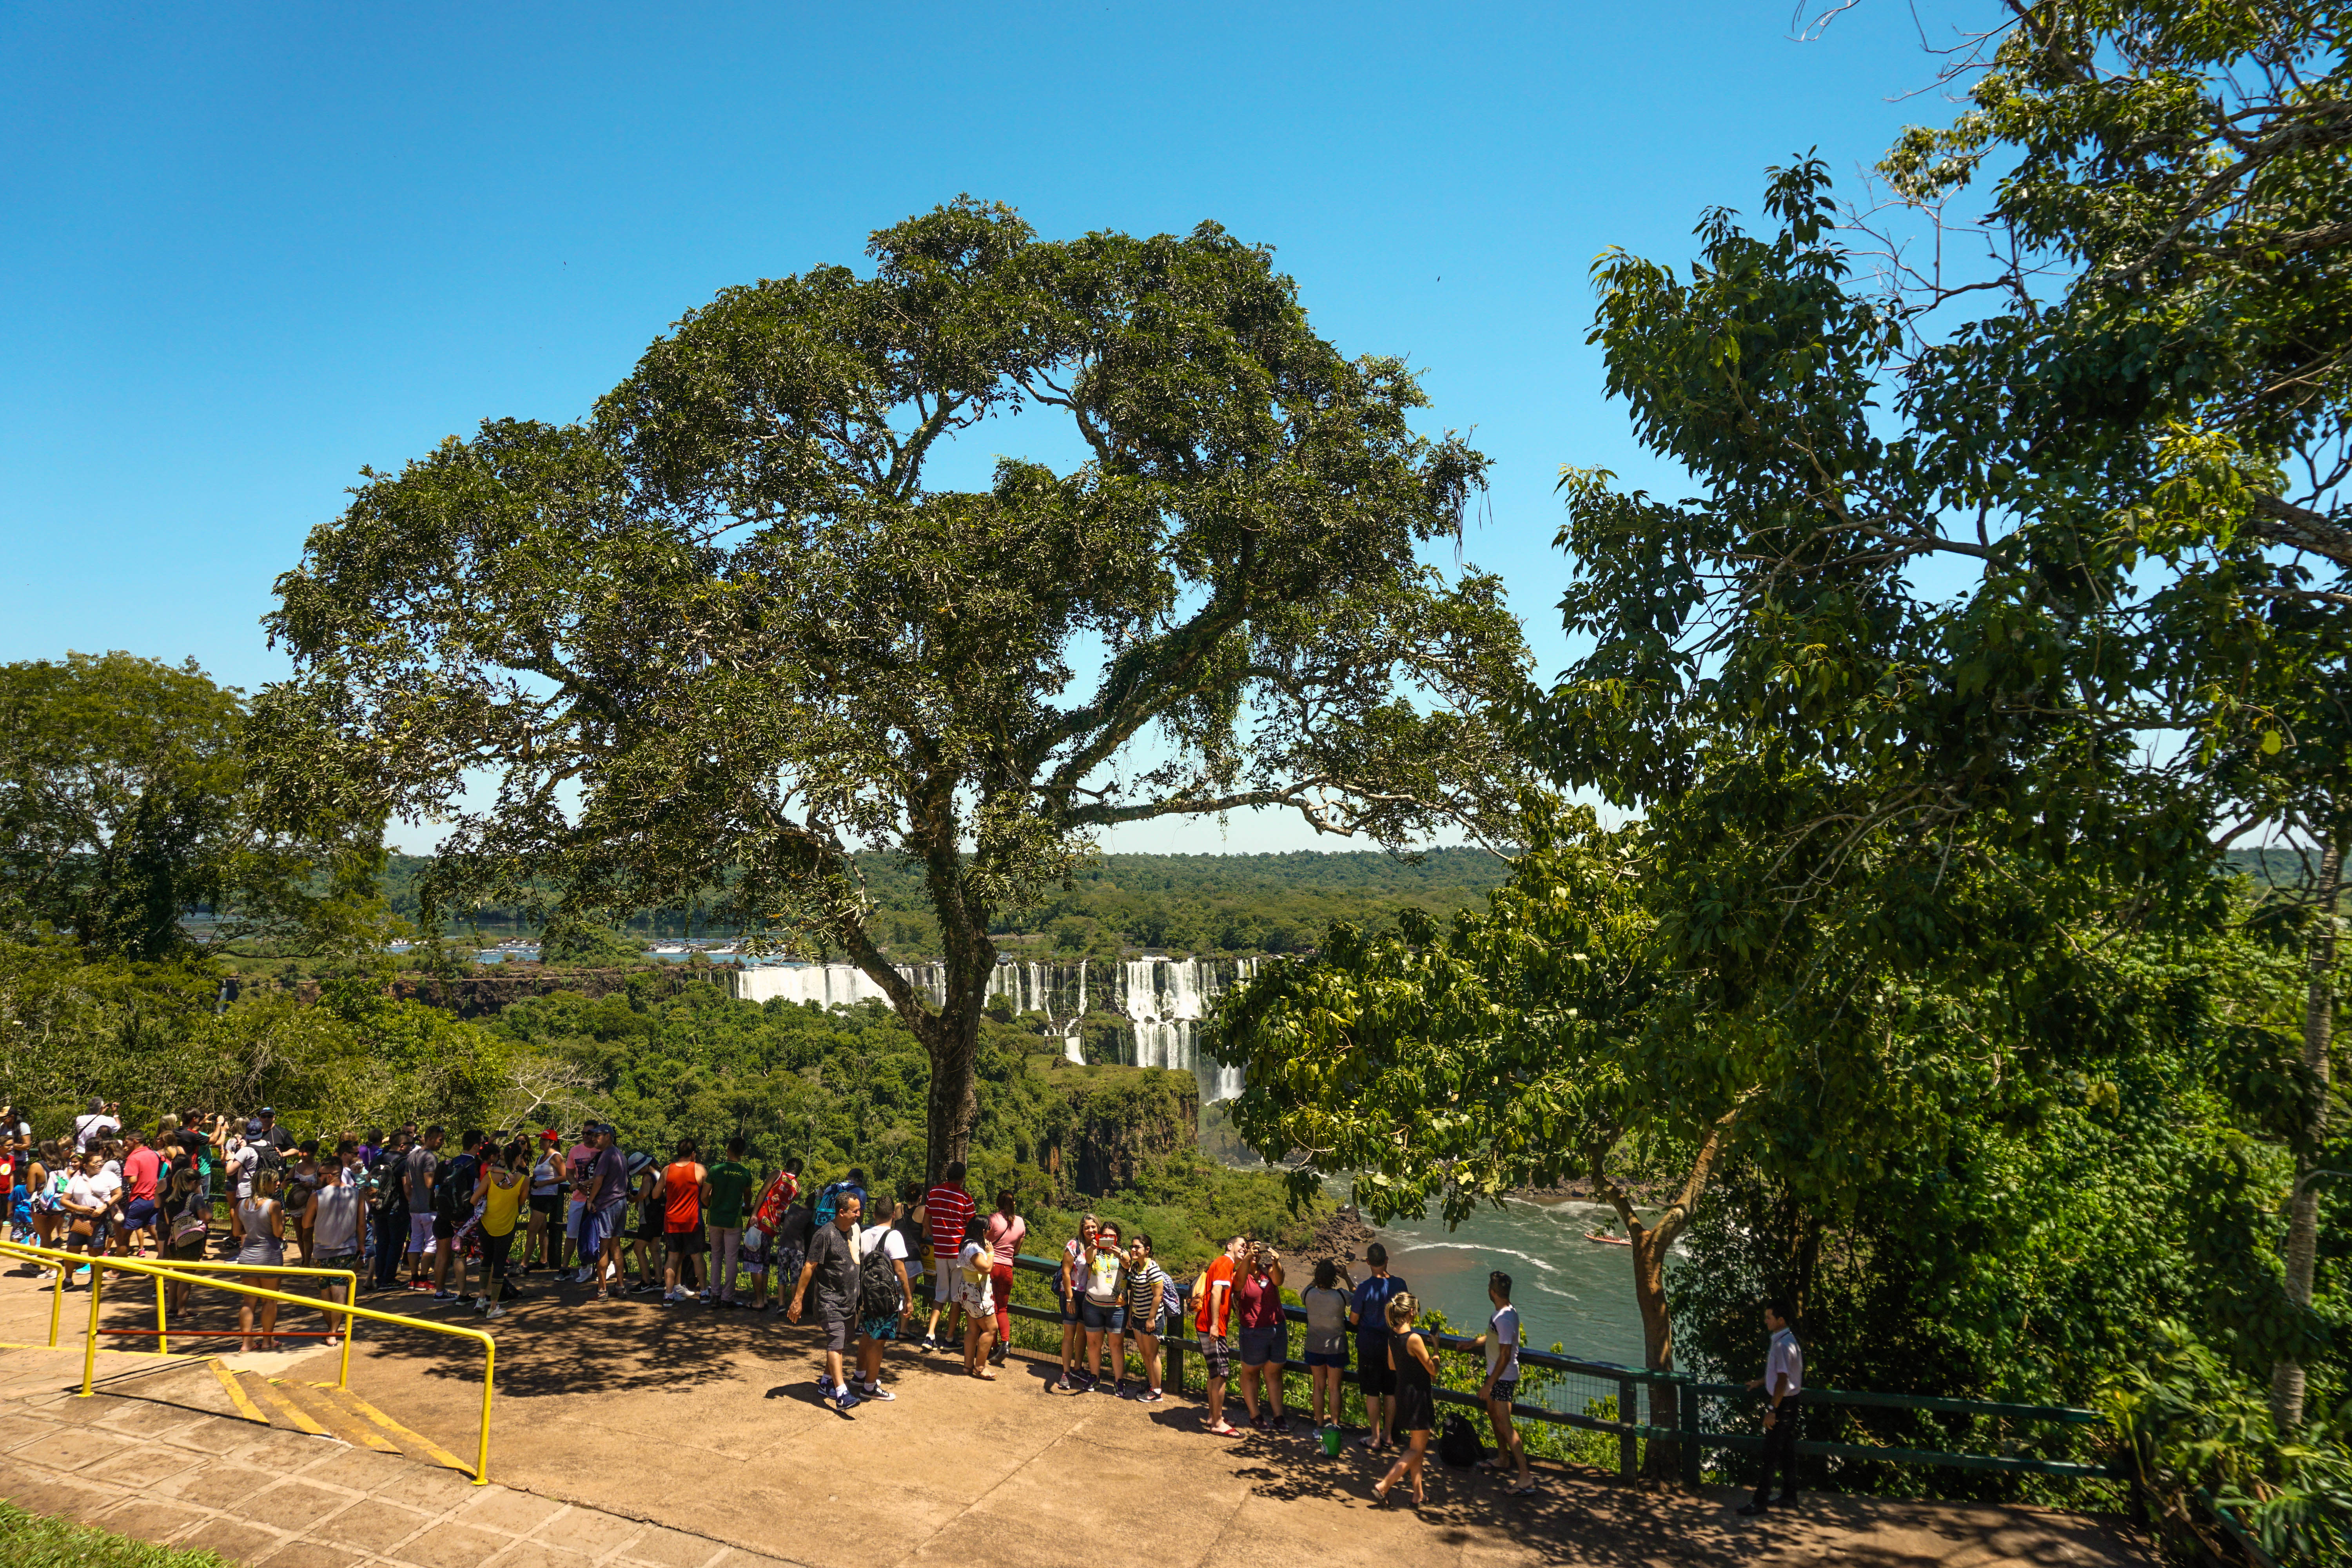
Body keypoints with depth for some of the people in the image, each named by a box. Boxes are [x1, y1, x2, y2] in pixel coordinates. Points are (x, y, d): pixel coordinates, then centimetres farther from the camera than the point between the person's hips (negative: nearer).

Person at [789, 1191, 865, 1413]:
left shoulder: (855, 1232, 8)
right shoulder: (825, 1234, -15)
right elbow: (810, 1267, -14)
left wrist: (860, 1299, 22)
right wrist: (798, 1300, -14)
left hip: (850, 1300, 8)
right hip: (830, 1299, -7)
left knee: (841, 1345, 14)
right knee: (836, 1342, -15)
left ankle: (826, 1384, 29)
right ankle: (842, 1395, -21)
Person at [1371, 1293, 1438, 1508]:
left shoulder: (1393, 1336, 1)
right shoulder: (1414, 1339, -24)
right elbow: (1433, 1370, -14)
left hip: (1403, 1392, 8)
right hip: (1418, 1395, -8)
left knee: (1416, 1447, 19)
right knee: (1417, 1449, 2)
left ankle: (1418, 1495, 24)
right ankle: (1382, 1487, -3)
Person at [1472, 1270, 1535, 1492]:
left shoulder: (1505, 1319, -27)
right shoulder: (1504, 1312, 4)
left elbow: (1505, 1356, -27)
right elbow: (1493, 1337, 22)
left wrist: (1489, 1385, -23)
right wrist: (1470, 1344, 35)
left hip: (1503, 1378, -10)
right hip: (1495, 1374, 10)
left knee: (1505, 1425, -11)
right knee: (1493, 1414, 24)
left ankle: (1526, 1477, -10)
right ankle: (1503, 1459, 41)